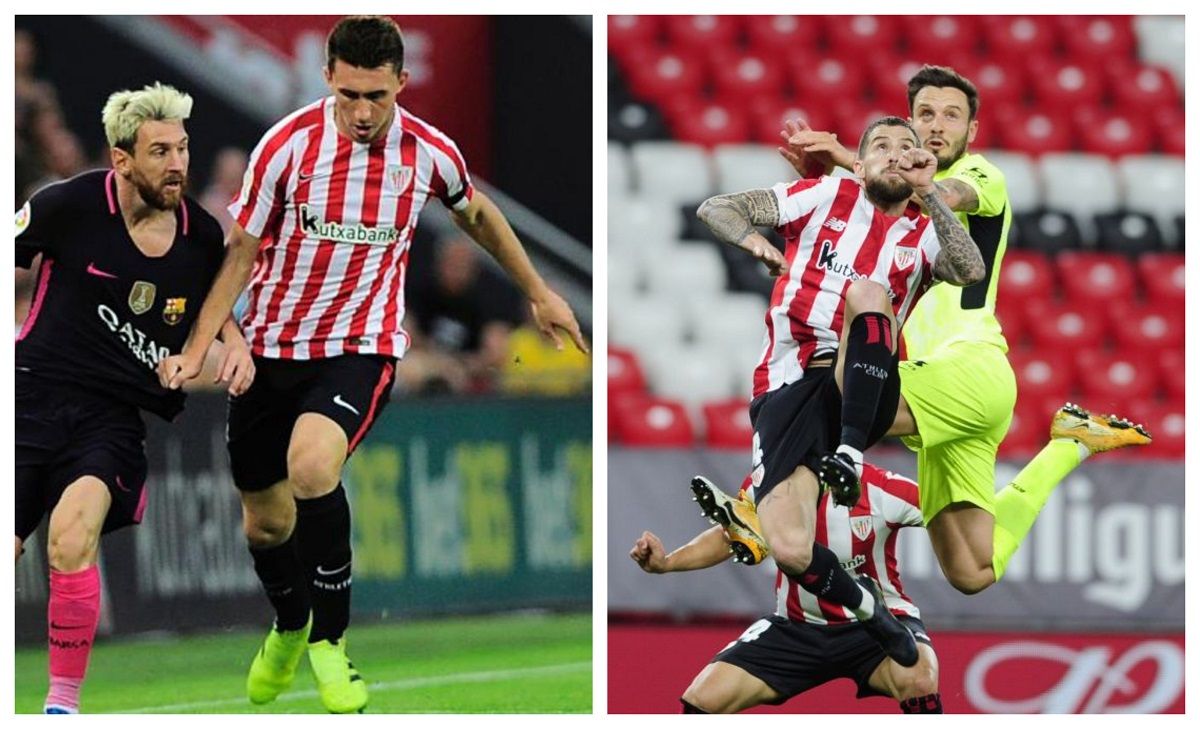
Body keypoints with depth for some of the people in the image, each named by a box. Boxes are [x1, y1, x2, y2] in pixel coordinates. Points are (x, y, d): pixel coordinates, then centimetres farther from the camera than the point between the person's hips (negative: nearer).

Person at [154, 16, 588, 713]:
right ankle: (289, 628, 45)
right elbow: (242, 249, -3)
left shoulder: (429, 152, -8)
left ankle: (328, 639, -13)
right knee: (265, 521, 11)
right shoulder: (288, 144, -12)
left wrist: (540, 293, 24)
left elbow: (477, 213, 15)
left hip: (362, 346, -2)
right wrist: (197, 350, -10)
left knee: (311, 467, -31)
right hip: (271, 345, 2)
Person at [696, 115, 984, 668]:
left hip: (864, 392, 1)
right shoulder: (830, 197, 12)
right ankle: (869, 613, 5)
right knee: (790, 550, -23)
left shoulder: (923, 234, 15)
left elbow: (971, 272, -8)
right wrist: (754, 241, -11)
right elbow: (715, 209, 10)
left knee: (868, 289, -31)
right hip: (787, 388, -1)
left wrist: (928, 190, -7)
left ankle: (850, 454, -31)